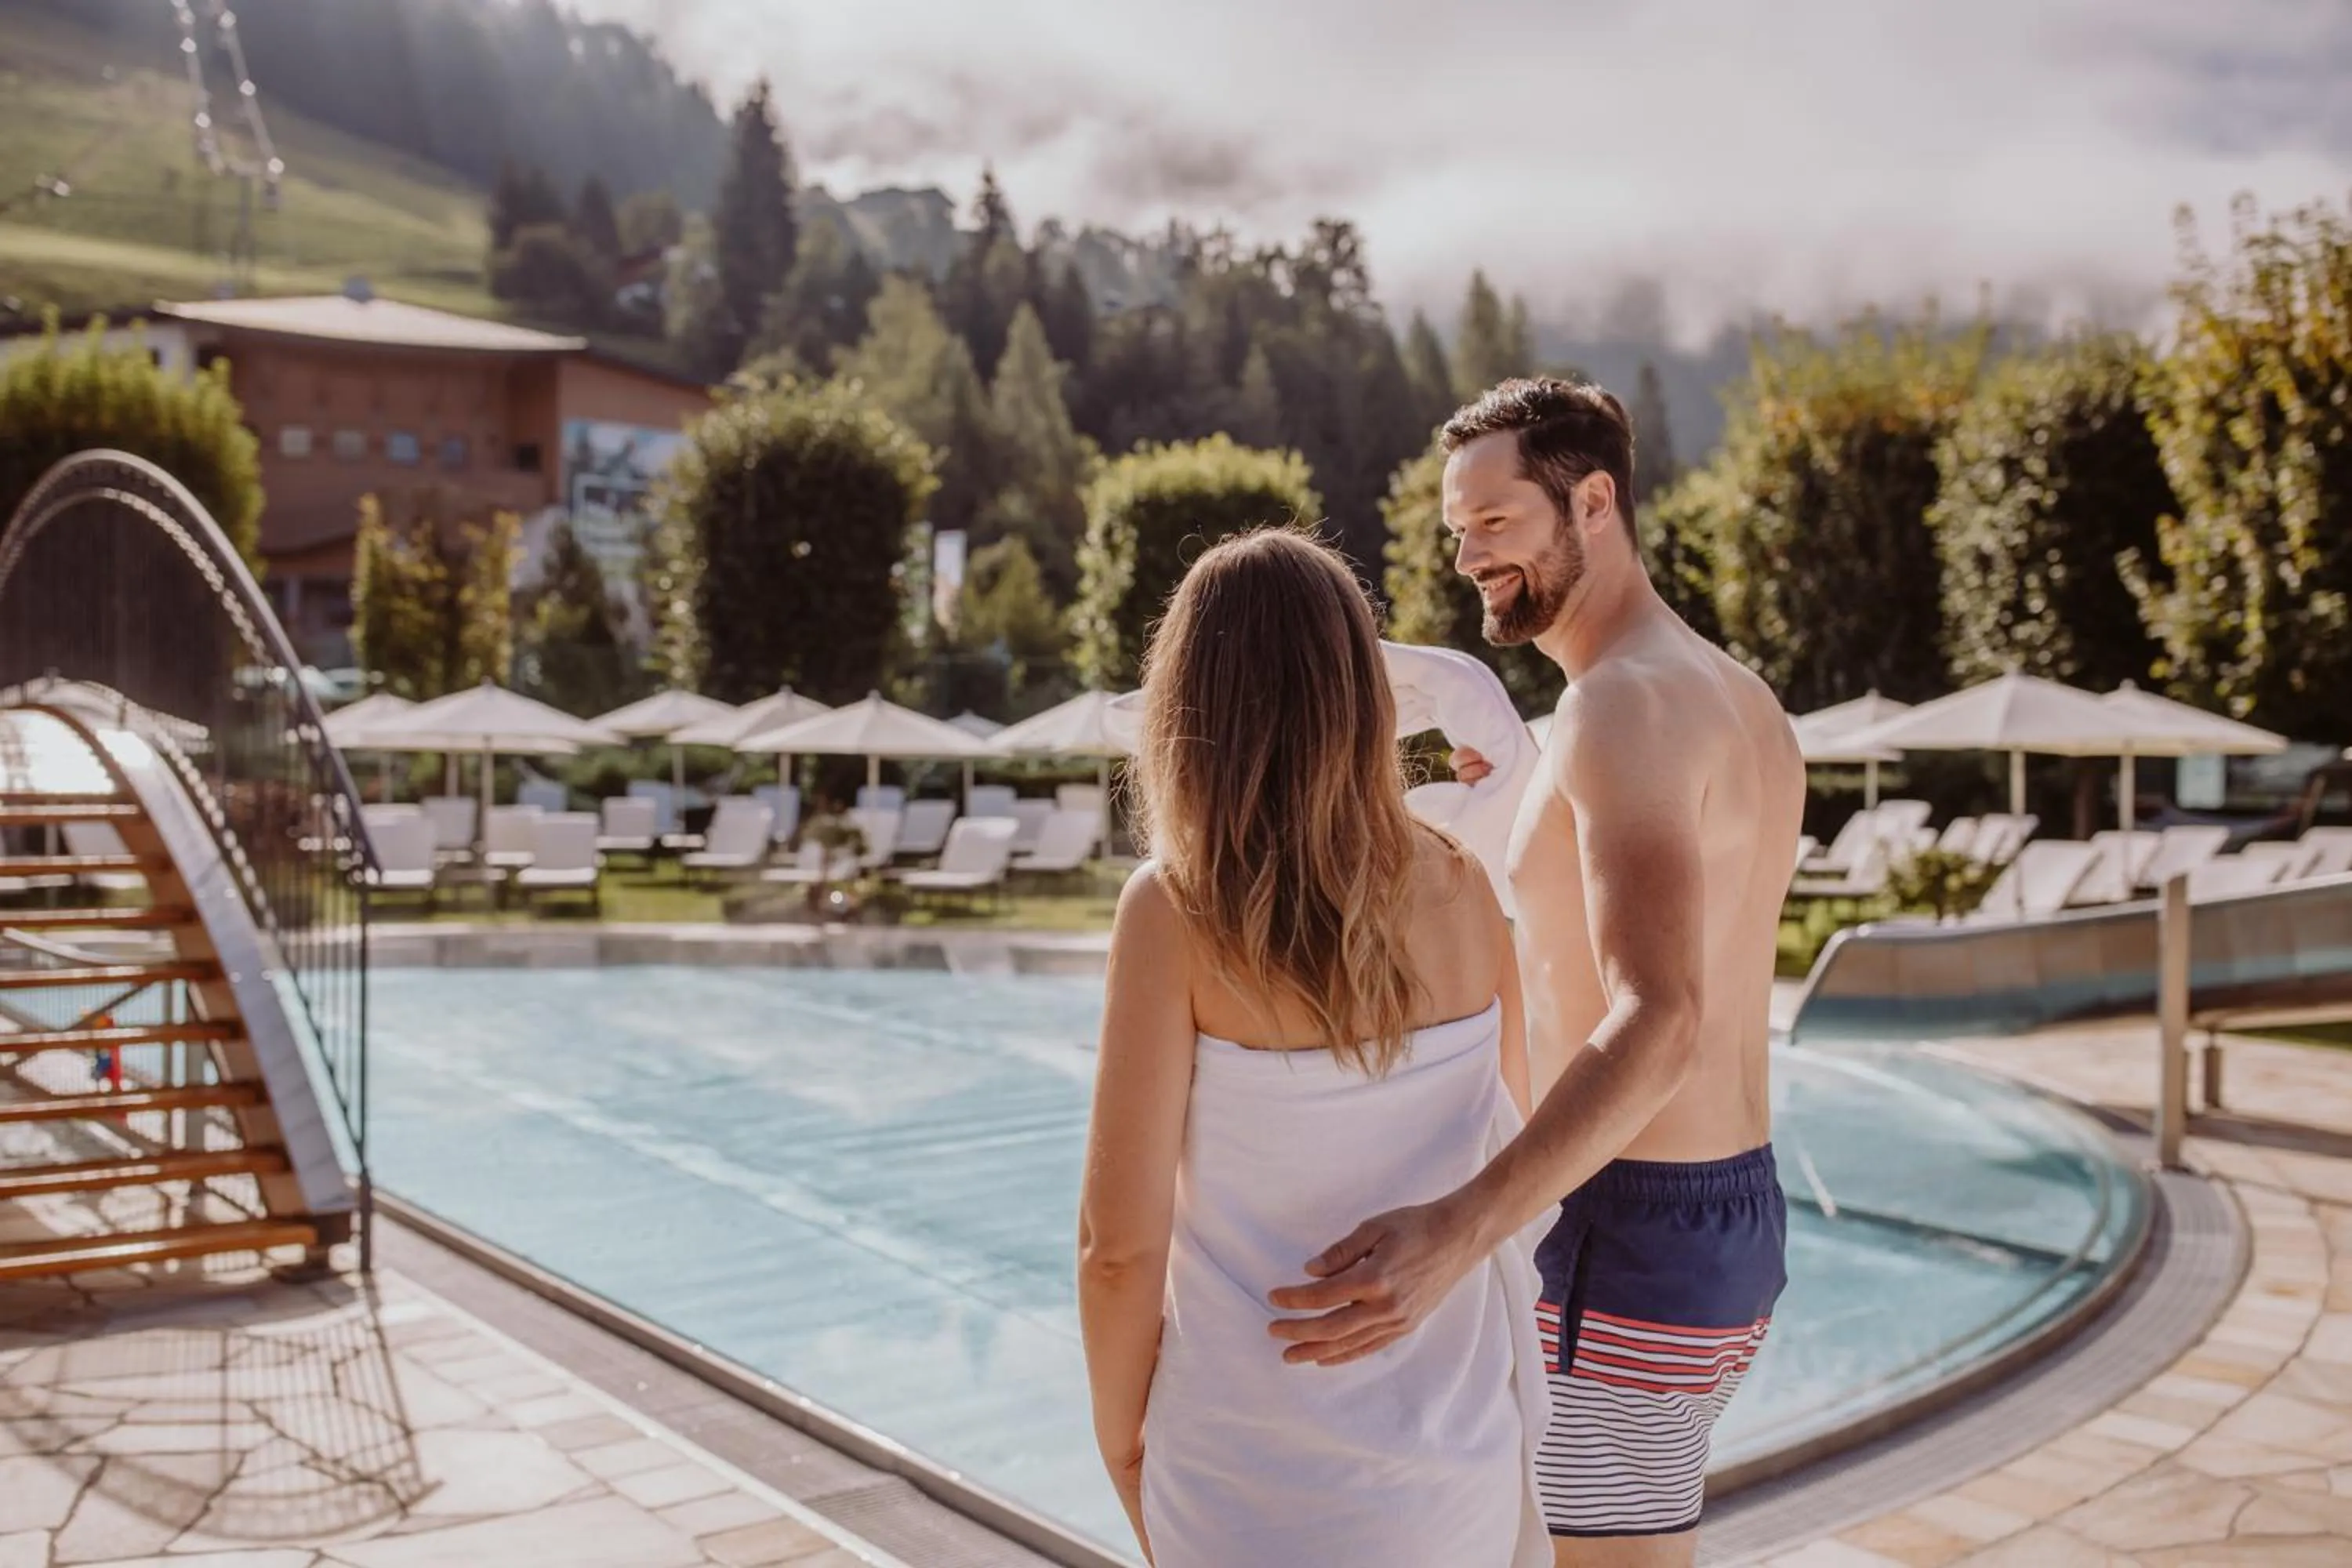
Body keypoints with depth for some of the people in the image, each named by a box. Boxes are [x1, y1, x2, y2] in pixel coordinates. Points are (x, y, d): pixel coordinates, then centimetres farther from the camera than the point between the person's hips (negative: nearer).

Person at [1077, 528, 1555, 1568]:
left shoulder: (1175, 911, -15)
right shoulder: (1459, 888, -5)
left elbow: (1123, 1242, -15)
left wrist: (1121, 1440, 0)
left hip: (1258, 1469, -3)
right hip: (1458, 1452, 3)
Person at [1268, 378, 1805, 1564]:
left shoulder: (1627, 706, -20)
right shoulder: (1741, 701, 11)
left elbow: (1660, 1021, -35)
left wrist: (1455, 1233, -46)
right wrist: (1524, 807, 15)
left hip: (1625, 1241, -10)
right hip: (1737, 1214, 10)